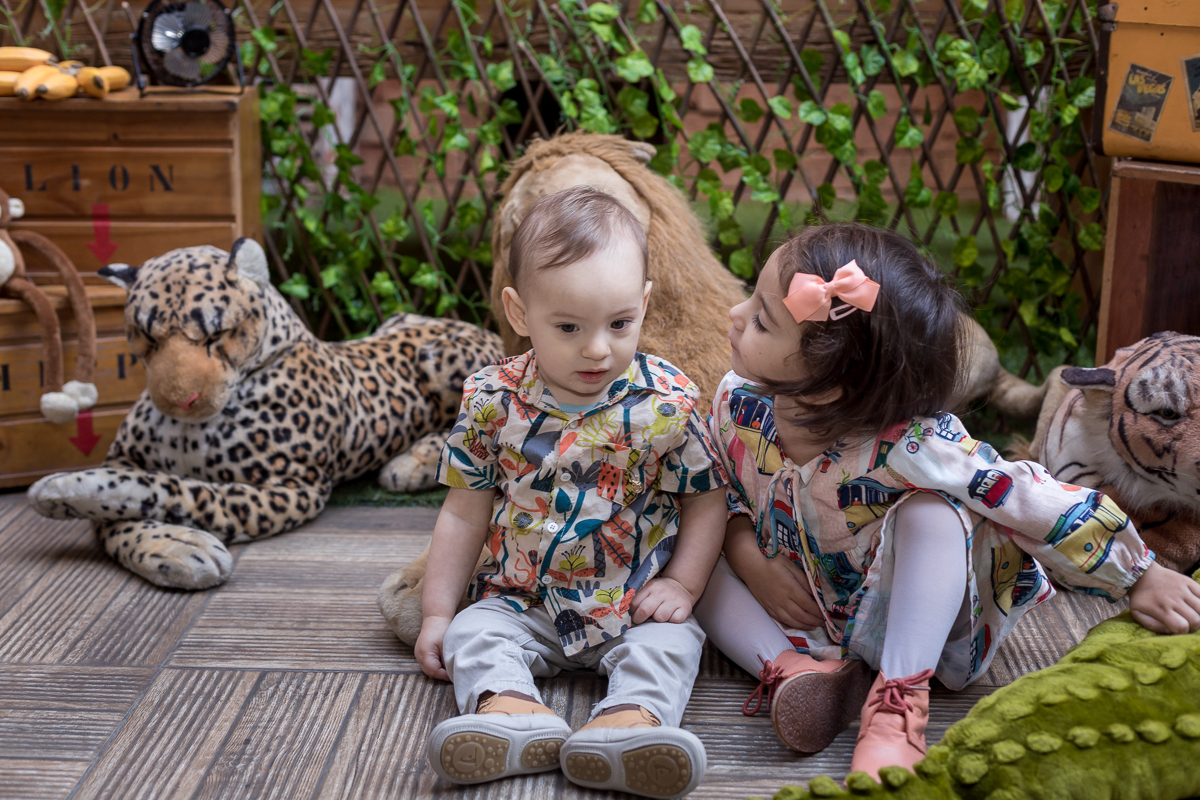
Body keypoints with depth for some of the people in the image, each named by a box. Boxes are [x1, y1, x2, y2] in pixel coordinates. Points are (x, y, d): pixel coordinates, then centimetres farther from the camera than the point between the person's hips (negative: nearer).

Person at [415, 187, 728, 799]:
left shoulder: (667, 404, -10)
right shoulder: (493, 402, -7)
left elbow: (705, 500, 2)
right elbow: (465, 514, 1)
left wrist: (682, 584, -8)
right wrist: (437, 612, 2)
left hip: (633, 608, -1)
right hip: (522, 602, 1)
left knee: (670, 642, -25)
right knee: (475, 633, -22)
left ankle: (630, 719, -48)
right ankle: (513, 712, -46)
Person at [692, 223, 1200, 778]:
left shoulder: (909, 446, -34)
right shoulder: (739, 404, -17)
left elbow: (1034, 502, -28)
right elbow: (721, 494, 3)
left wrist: (1140, 577, -21)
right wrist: (752, 563, -15)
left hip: (890, 619, -4)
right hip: (795, 605, 4)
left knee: (932, 514, -32)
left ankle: (899, 699, -29)